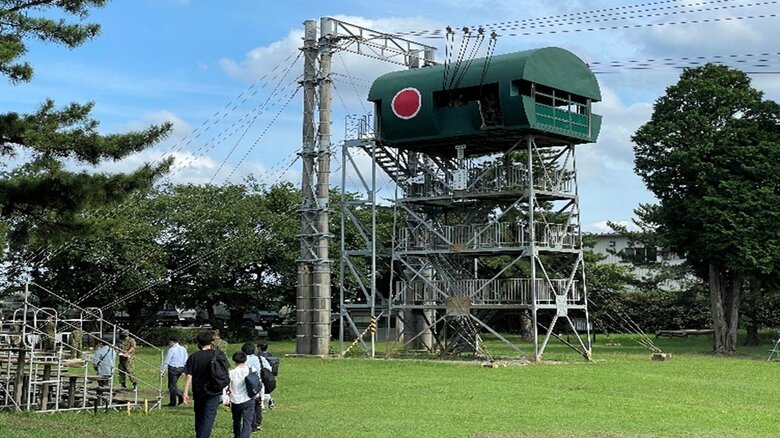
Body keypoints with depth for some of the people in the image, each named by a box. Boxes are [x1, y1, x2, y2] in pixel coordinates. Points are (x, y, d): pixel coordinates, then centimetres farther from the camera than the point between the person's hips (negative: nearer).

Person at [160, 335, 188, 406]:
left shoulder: (171, 350, -11)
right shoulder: (183, 349, 9)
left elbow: (166, 361, -10)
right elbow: (186, 361, 11)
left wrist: (162, 370, -3)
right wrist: (185, 370, 18)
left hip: (173, 368, -7)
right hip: (181, 368, 7)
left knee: (172, 385, 2)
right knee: (174, 384, 20)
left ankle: (173, 402, 5)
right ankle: (180, 396, 2)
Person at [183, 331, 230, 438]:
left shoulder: (193, 357, -4)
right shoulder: (219, 354, -2)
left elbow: (188, 375, -9)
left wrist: (185, 393, -6)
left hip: (198, 392, 1)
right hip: (214, 393, -1)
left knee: (199, 416, 18)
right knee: (209, 416, -4)